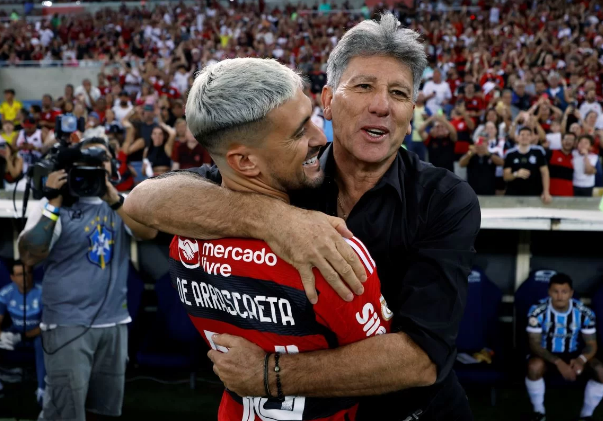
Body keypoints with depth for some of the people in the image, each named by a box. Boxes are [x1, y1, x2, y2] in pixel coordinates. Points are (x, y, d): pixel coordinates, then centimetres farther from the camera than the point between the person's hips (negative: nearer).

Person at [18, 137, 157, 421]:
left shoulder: (121, 205, 10)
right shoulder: (56, 205, -3)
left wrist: (112, 197, -17)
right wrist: (53, 203, -19)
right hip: (68, 323, -5)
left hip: (114, 322, 5)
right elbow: (30, 256, -14)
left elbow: (148, 233, -8)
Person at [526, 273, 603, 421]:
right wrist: (558, 362, -36)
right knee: (534, 367, -37)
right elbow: (534, 344, -21)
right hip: (546, 353, -2)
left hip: (573, 353, 2)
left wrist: (581, 359, -33)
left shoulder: (584, 313, -15)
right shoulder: (538, 311, -22)